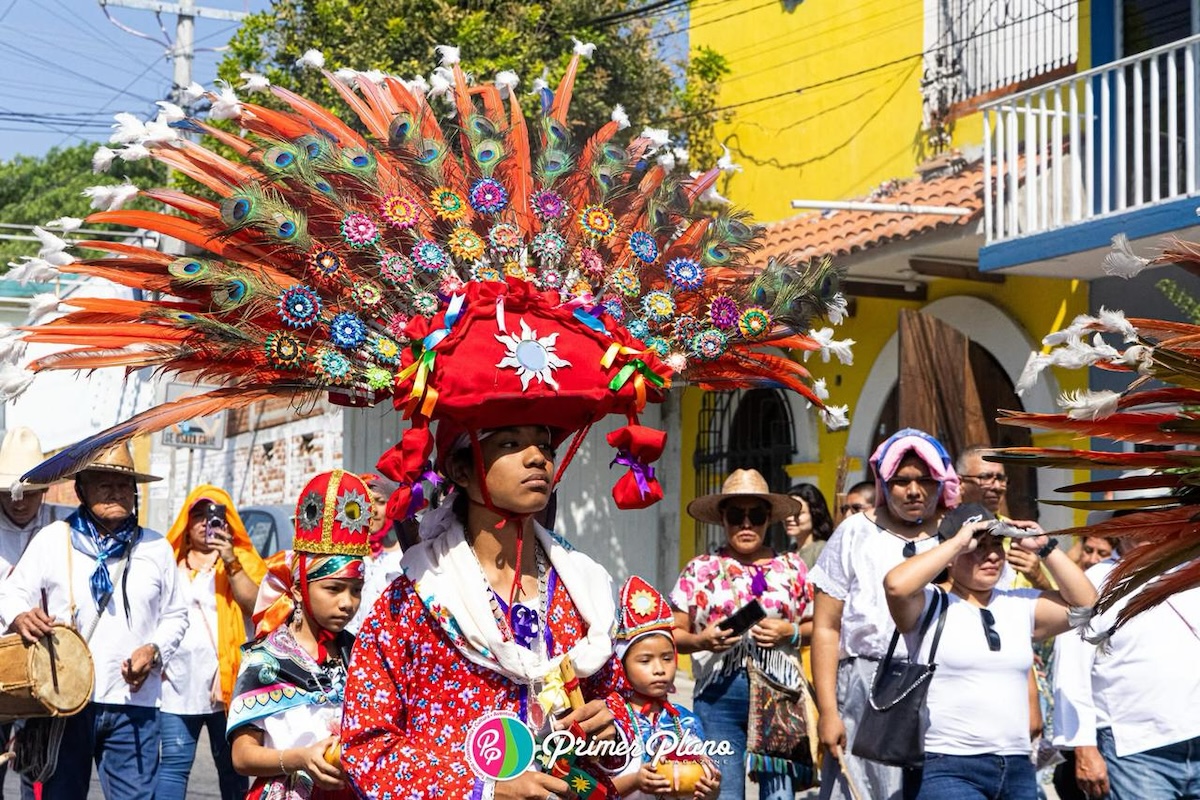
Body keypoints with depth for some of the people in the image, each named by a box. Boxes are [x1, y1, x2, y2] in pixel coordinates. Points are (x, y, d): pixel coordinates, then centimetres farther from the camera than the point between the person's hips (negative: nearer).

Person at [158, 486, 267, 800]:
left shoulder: (243, 560, 8)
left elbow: (255, 605, -8)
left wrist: (231, 561, -15)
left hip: (226, 680, -2)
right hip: (178, 682, 2)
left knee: (231, 765, 2)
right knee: (174, 762, -2)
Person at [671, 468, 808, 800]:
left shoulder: (791, 567, 10)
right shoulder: (701, 569, 7)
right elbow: (674, 633, 7)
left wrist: (789, 631, -7)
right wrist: (701, 640, -13)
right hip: (719, 694, 0)